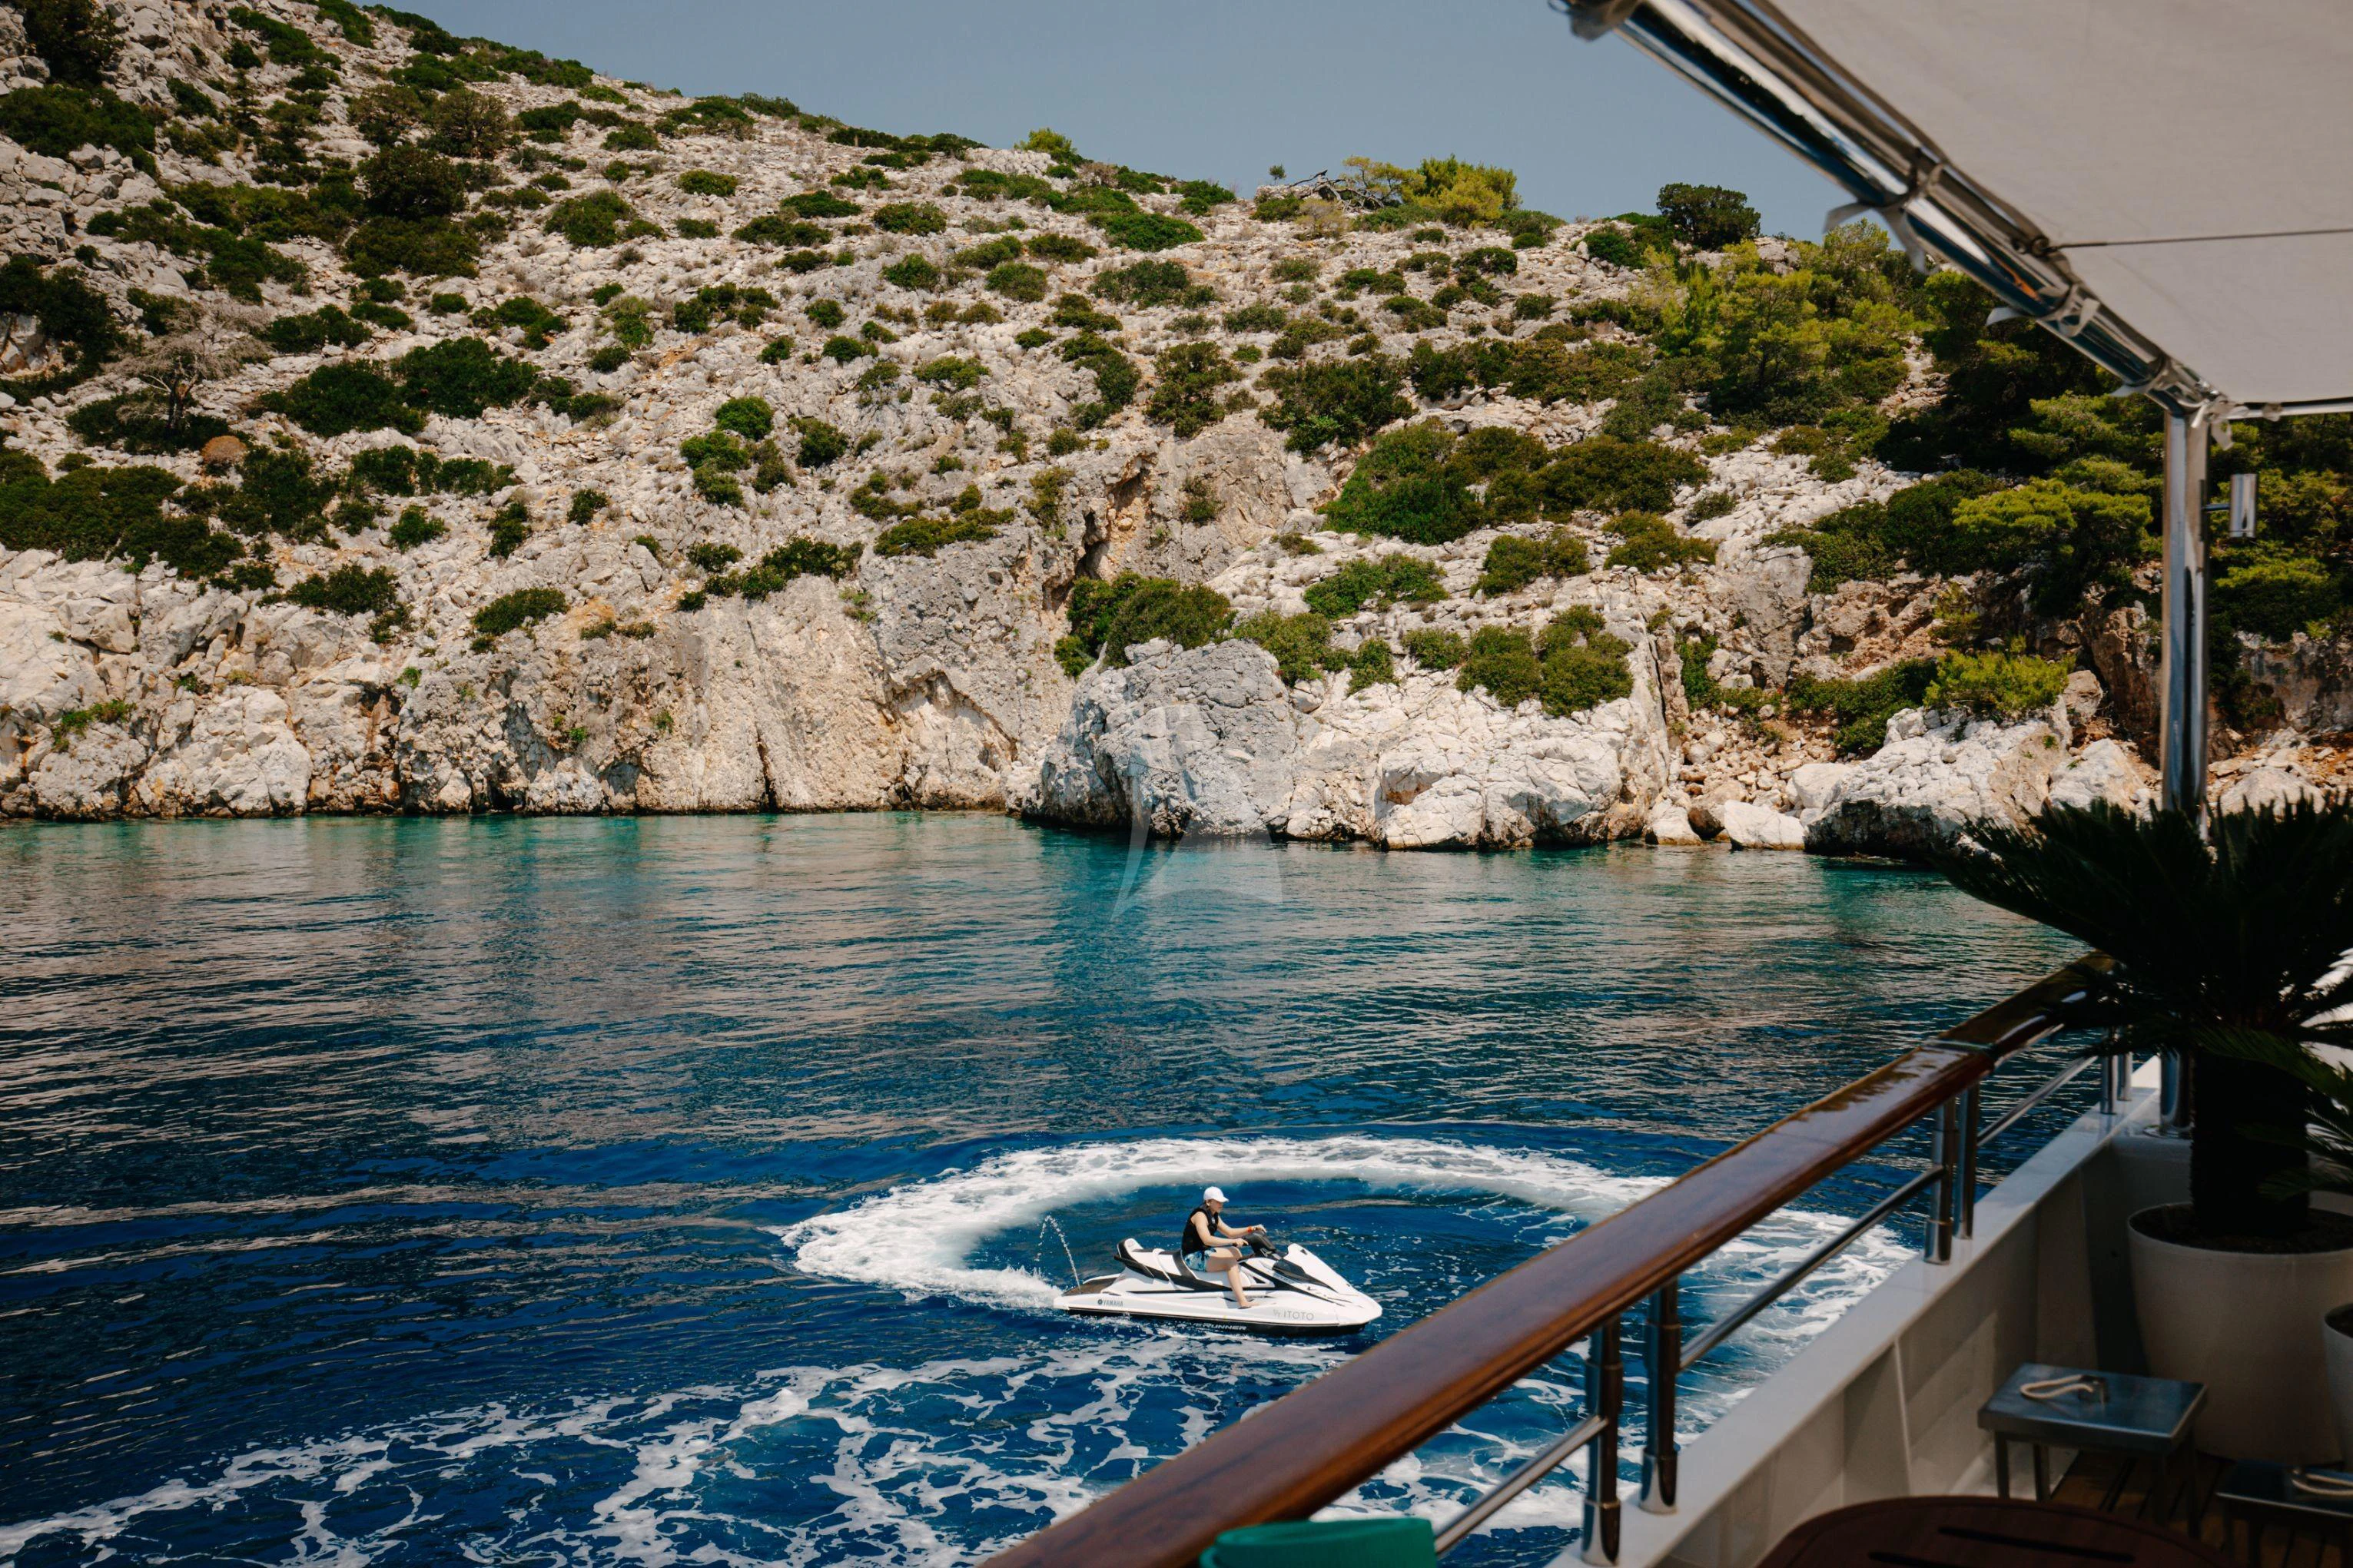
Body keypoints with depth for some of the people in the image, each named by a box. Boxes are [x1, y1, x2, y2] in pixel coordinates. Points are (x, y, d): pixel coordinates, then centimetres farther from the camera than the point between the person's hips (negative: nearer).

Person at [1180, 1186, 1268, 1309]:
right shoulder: (1200, 1215, -18)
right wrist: (1233, 1241, -34)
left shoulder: (1214, 1216, 12)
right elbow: (1207, 1239, -31)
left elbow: (1230, 1232, 13)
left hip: (1204, 1253, 10)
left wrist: (1252, 1229, 0)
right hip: (1193, 1257, -10)